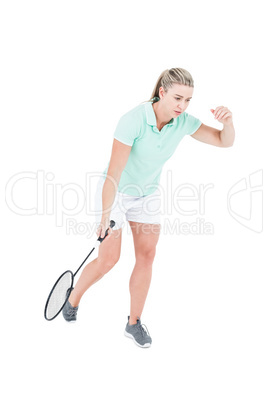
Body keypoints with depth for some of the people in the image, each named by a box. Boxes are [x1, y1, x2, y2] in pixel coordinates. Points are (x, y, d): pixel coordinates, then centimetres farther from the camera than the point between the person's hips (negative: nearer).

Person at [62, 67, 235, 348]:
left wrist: (227, 121, -29)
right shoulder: (132, 120, -30)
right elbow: (114, 172, -29)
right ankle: (72, 299, 25)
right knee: (108, 260, -5)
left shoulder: (184, 122, -13)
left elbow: (225, 141, -6)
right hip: (115, 192, -5)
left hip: (148, 194, 5)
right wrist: (105, 216, -27)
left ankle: (134, 323, 18)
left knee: (147, 256, 1)